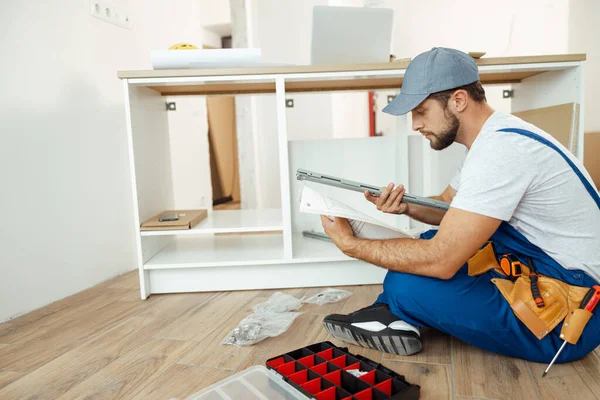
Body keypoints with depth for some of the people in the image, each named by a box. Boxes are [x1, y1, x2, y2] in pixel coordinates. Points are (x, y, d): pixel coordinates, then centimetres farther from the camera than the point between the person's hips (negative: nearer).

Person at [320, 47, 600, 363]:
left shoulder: (500, 149, -25)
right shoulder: (494, 136, 5)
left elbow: (441, 260, -28)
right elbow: (449, 206, 17)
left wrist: (351, 245, -17)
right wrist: (406, 206, -4)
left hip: (569, 314, -10)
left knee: (406, 285, -22)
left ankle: (393, 314, 8)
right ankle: (394, 320, 3)